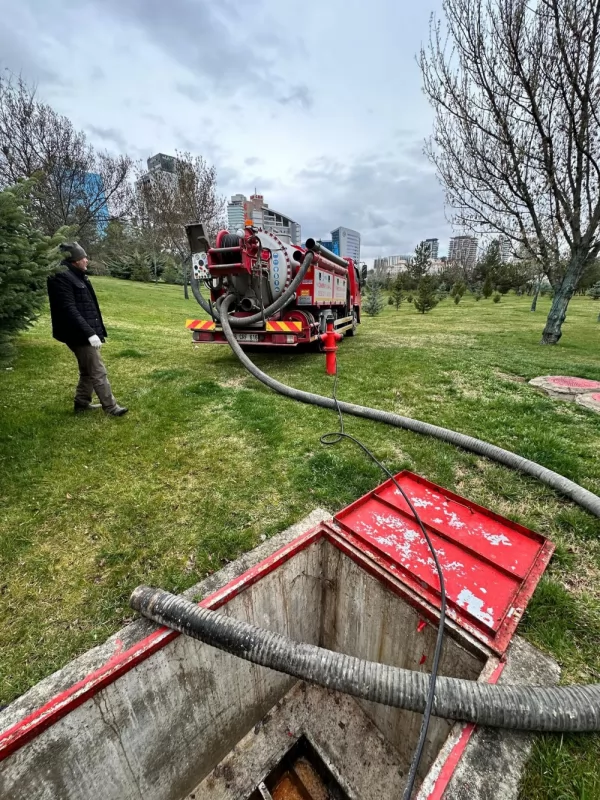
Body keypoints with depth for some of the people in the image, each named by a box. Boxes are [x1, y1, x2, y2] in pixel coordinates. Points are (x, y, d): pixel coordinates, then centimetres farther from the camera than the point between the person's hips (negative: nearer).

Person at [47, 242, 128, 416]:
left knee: (87, 371, 18)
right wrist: (89, 333, -28)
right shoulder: (61, 277, -14)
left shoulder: (77, 276, 17)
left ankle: (82, 403, 29)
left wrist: (96, 330, 20)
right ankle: (110, 407, 2)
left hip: (86, 333, 10)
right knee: (98, 372, -5)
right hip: (80, 335, -10)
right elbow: (69, 310, -23)